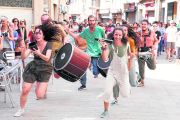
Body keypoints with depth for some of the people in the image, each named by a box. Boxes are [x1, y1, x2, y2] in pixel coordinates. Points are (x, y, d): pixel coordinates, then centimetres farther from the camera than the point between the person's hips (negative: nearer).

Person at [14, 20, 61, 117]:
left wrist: (39, 54, -43)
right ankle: (21, 109, 20)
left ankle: (40, 86, 25)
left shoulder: (49, 44, -11)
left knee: (39, 95, -12)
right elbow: (23, 57, -11)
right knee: (25, 90, -5)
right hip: (32, 68, 2)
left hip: (45, 70, -2)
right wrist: (23, 50, -33)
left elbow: (47, 58, -24)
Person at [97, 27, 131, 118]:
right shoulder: (110, 45, -16)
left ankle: (126, 85, 41)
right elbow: (105, 59, -31)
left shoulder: (126, 45, -11)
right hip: (112, 72, -1)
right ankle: (106, 110, 7)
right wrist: (104, 47, -42)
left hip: (123, 72, 1)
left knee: (126, 94, 3)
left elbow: (129, 54, 11)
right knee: (107, 91, -16)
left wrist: (129, 64, 22)